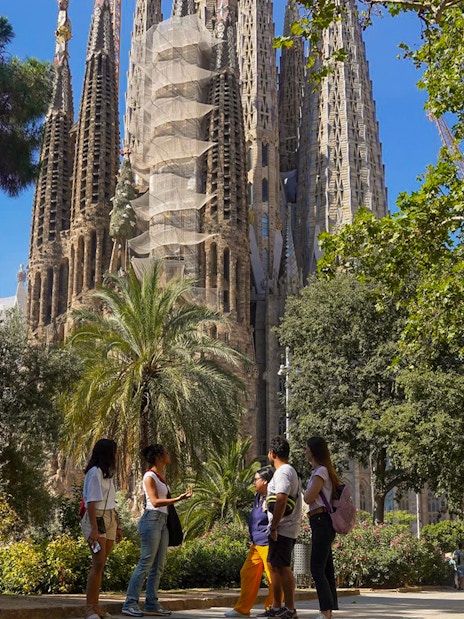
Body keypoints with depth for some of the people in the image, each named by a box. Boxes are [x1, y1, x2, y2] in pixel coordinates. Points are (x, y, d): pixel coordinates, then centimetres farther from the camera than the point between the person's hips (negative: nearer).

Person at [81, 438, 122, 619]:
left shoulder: (107, 473, 17)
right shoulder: (95, 472, -10)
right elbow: (91, 502, -15)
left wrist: (117, 527, 19)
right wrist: (94, 528, -21)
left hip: (109, 521, 8)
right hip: (96, 519, -8)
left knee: (100, 565, 7)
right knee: (98, 564, -14)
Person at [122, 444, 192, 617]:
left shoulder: (162, 476, 18)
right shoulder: (150, 476, -7)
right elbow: (155, 501, -16)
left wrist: (181, 496, 7)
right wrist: (178, 499, -23)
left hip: (163, 521, 9)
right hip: (152, 519, -9)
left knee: (158, 566, 8)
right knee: (145, 563, -10)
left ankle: (151, 604, 13)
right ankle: (130, 603, -6)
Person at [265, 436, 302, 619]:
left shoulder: (283, 472, -14)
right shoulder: (289, 471, 18)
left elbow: (281, 501, -24)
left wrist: (274, 527, -20)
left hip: (282, 529, -10)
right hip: (285, 529, 10)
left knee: (283, 568, -7)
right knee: (275, 566, 16)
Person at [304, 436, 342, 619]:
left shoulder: (320, 472, -11)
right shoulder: (323, 471, 18)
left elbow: (309, 498, -15)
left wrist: (306, 492, 4)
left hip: (322, 522, -10)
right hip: (323, 523, 10)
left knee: (317, 568, -12)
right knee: (326, 569, 10)